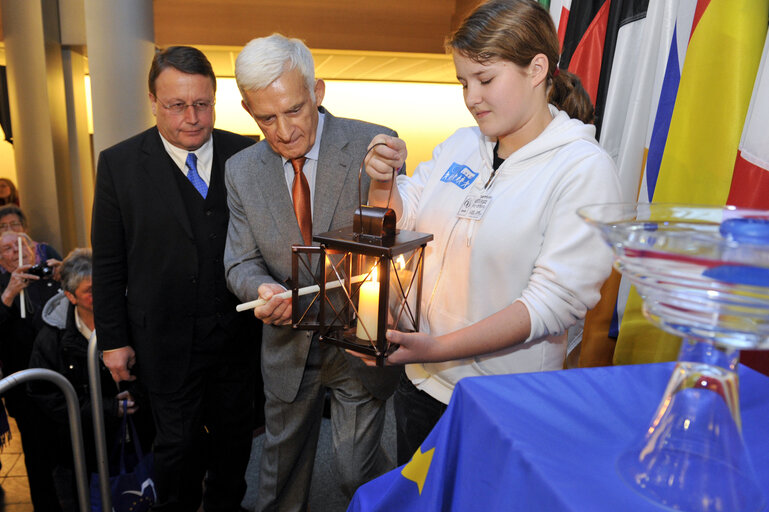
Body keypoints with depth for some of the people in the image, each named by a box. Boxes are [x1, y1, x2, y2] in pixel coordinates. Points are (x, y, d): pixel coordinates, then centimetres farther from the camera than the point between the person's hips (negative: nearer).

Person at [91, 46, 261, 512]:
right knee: (178, 443, 14)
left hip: (236, 333, 2)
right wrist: (113, 339, 0)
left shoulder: (246, 155, -4)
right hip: (166, 339, -1)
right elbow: (108, 262, -1)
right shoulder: (120, 164, -6)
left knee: (234, 434, 20)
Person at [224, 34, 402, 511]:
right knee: (282, 464, 23)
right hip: (288, 344, 4)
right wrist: (265, 290, -23)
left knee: (356, 469, 8)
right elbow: (242, 263, -1)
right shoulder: (241, 170, -2)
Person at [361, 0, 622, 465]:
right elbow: (400, 221, 8)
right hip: (420, 381, 6)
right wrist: (383, 179, -14)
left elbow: (556, 300, -23)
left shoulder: (585, 169, -16)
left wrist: (439, 348, -28)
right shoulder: (462, 143, 2)